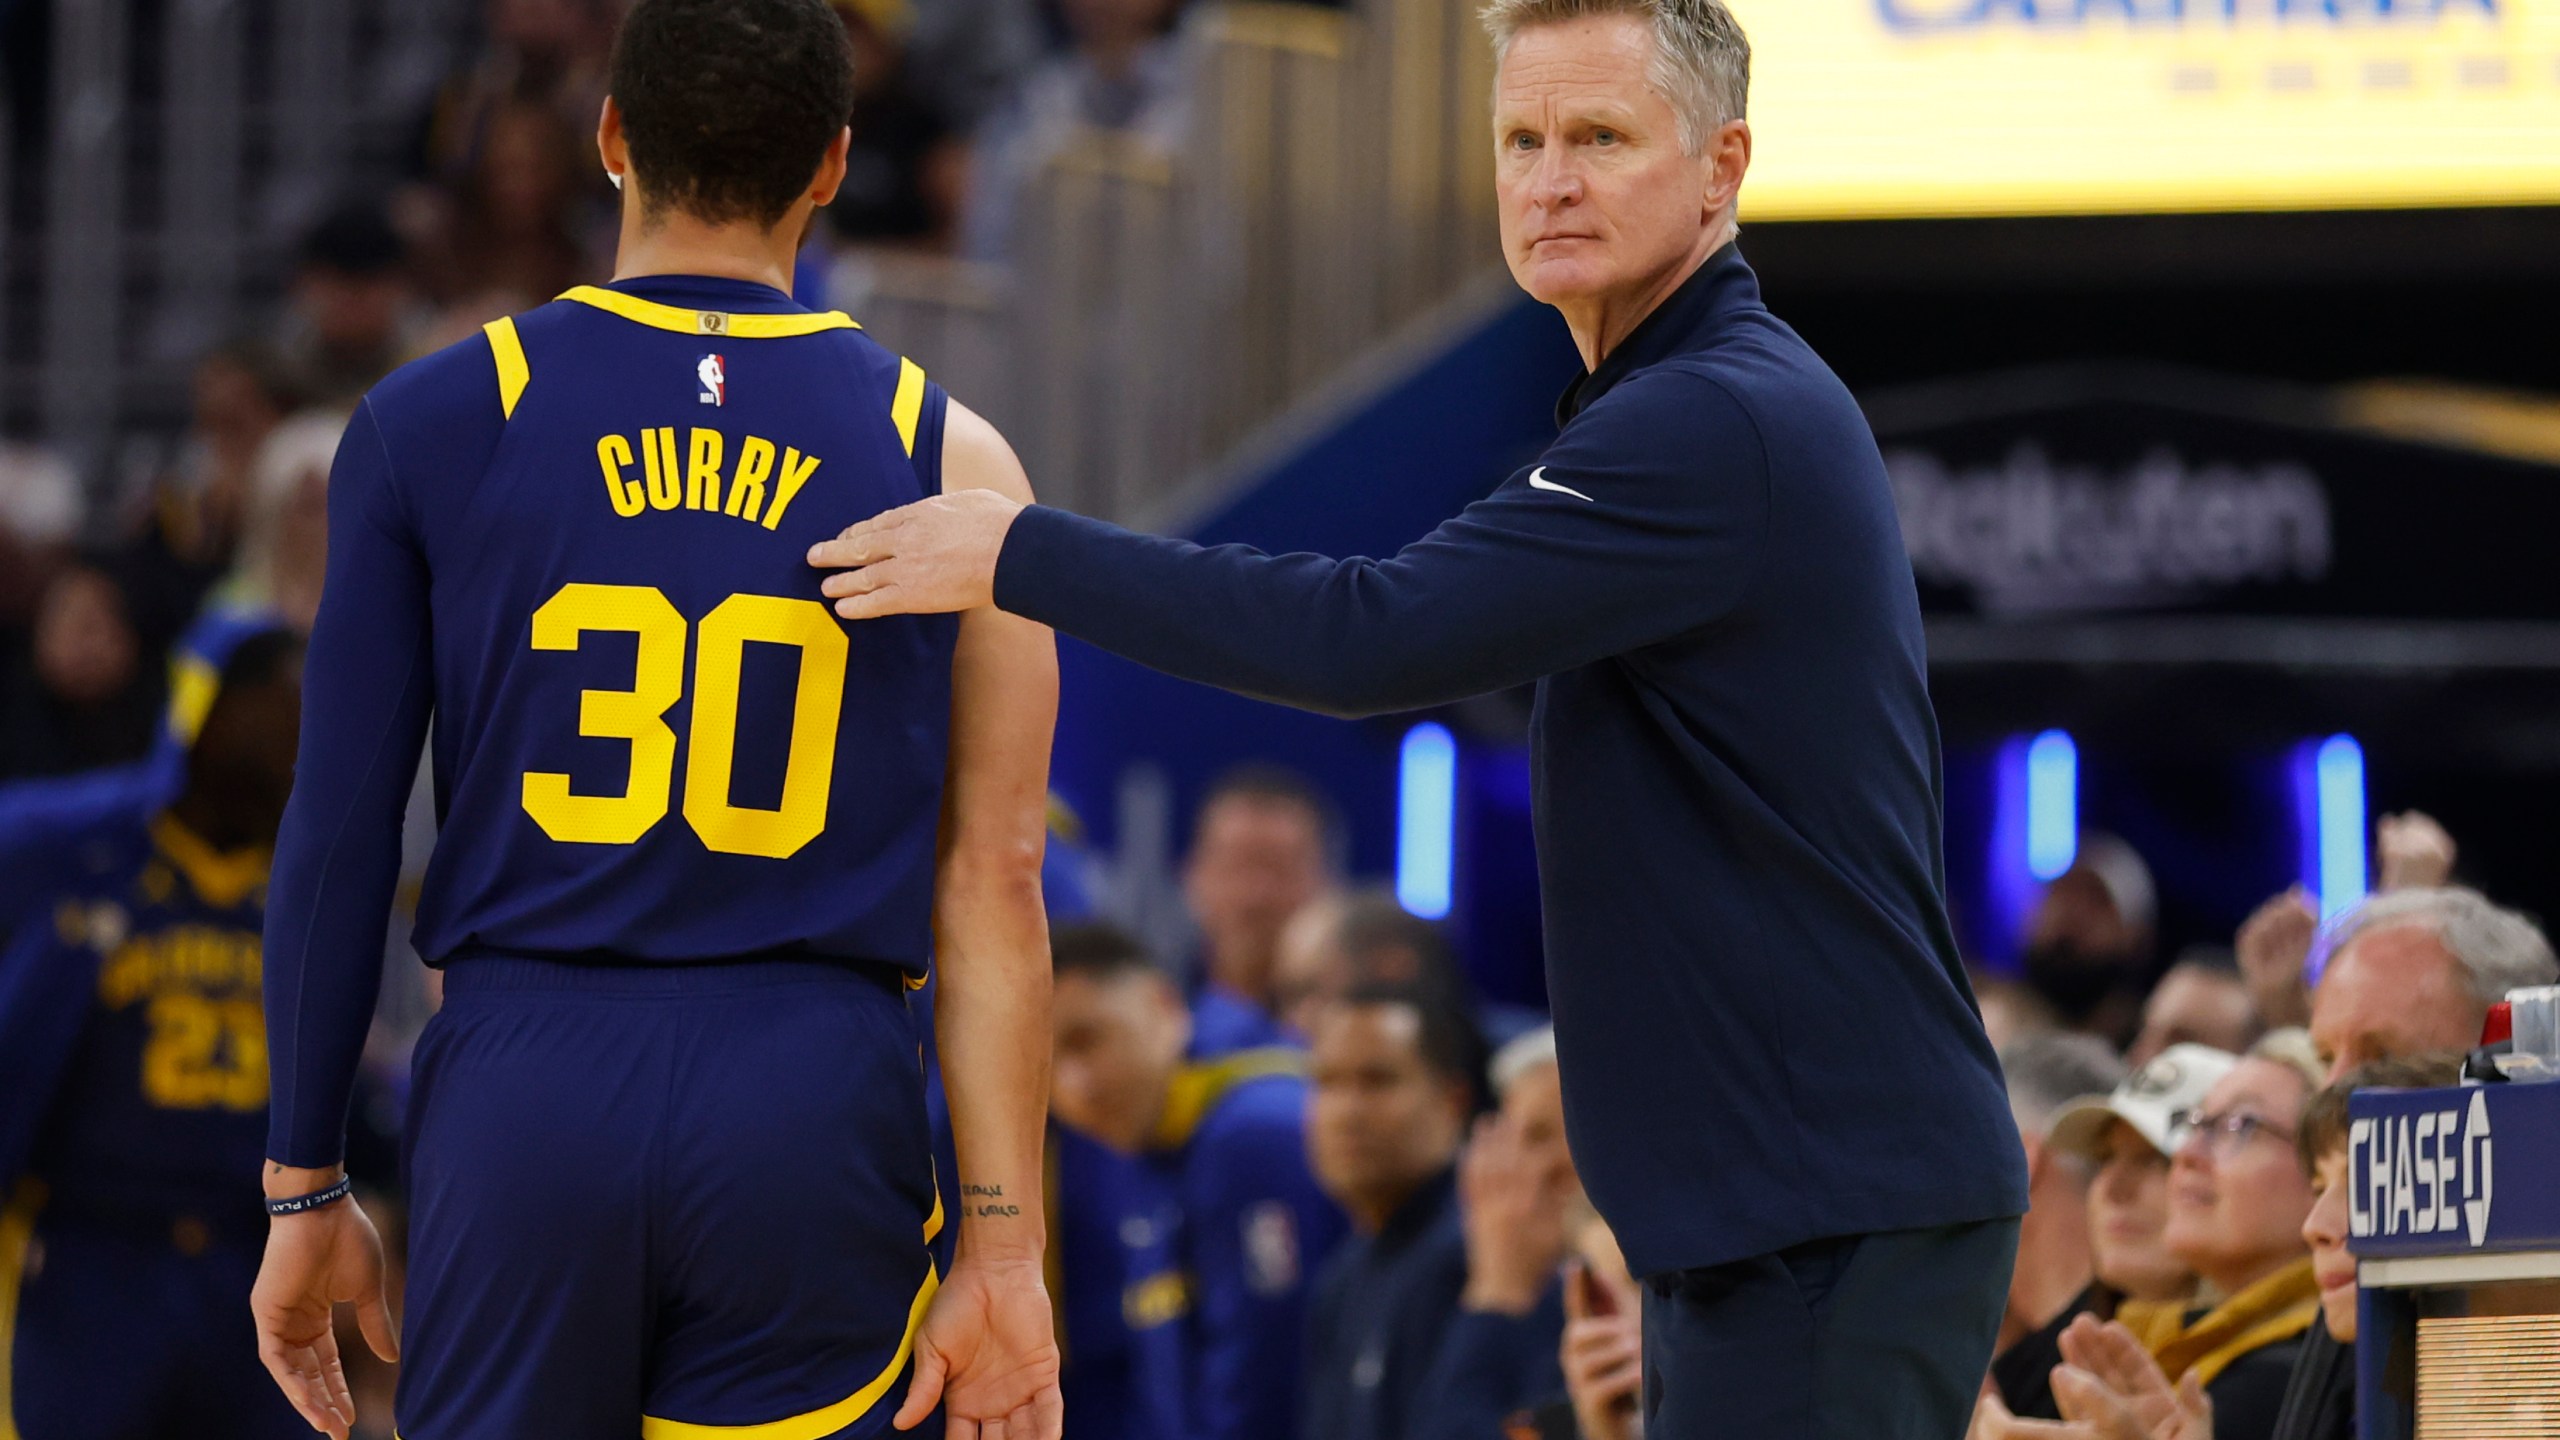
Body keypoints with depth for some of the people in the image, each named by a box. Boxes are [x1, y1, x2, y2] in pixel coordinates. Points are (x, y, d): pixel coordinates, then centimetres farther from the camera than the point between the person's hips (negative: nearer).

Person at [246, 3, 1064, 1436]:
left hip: (523, 1100, 0)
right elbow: (993, 886, 0)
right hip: (813, 1104, 0)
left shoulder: (434, 424, 3)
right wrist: (1002, 1248, 2)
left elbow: (338, 836, 3)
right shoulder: (950, 462, 4)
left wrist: (304, 1187, 10)